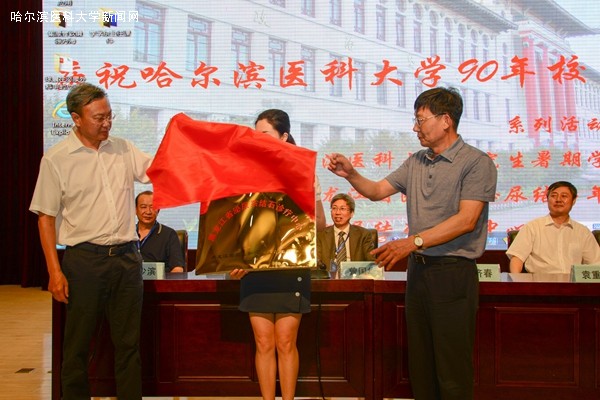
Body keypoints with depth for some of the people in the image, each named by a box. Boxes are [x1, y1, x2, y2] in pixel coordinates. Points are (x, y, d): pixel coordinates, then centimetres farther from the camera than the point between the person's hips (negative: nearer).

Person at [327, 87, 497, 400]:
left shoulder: (476, 162, -9)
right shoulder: (415, 163, 13)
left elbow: (466, 220, -18)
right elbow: (378, 191, 19)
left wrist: (414, 241, -23)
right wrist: (351, 175, -1)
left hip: (453, 272, -7)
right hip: (418, 269, 7)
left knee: (451, 370, -2)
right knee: (420, 364, 13)